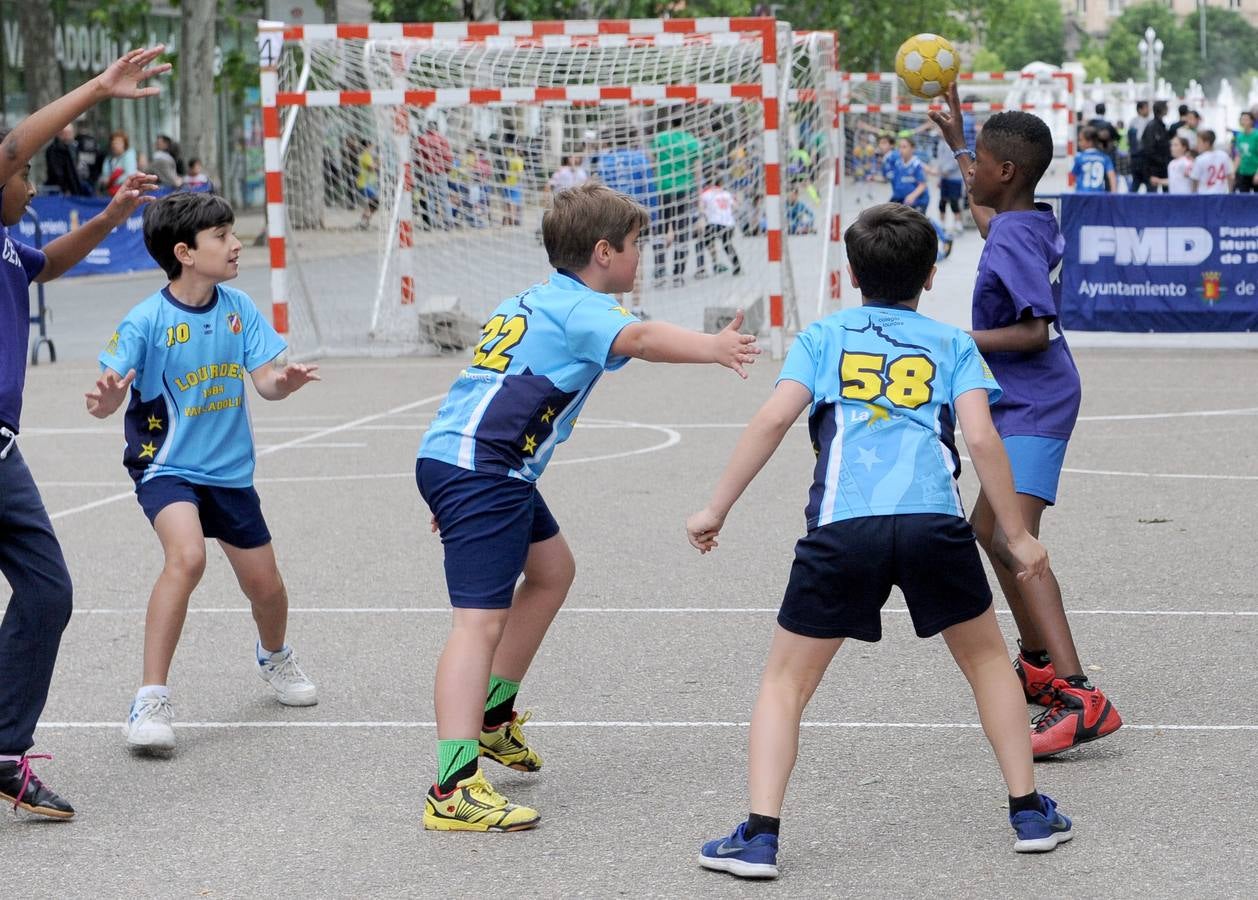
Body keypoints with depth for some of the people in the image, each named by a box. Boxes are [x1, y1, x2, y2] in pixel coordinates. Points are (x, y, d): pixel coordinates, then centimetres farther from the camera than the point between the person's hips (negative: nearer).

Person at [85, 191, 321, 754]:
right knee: (186, 557, -32)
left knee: (265, 587, 14)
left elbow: (265, 381, -6)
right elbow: (108, 399, -21)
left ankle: (274, 656, 51)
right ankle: (151, 701, -25)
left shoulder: (238, 309, -4)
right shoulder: (147, 321, -18)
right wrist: (106, 398, -44)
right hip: (165, 466, -5)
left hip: (229, 470, 5)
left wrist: (283, 382, -29)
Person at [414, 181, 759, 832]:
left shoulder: (534, 301, 22)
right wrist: (711, 348, -46)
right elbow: (638, 339, -32)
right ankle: (454, 789, -28)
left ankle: (492, 717, 34)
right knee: (481, 621, -18)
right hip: (478, 469, -11)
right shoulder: (581, 306, -9)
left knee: (552, 570, 27)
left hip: (491, 469, 11)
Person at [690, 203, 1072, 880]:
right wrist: (1017, 536, 13)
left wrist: (715, 510, 9)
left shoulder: (822, 337, 19)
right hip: (935, 523, 1)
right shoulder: (952, 344, 20)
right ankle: (1029, 812, 26)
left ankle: (759, 835, -1)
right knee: (986, 659, 25)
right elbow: (981, 438, 7)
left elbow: (773, 419, 5)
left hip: (841, 529, -1)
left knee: (785, 682, 12)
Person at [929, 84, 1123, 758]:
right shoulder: (1033, 221, 10)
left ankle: (1079, 697, -35)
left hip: (1034, 405, -11)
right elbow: (986, 210, 35)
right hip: (1022, 404, 11)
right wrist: (955, 139, 43)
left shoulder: (1015, 239, -18)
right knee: (988, 530, 24)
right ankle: (1039, 664, 38)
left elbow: (1034, 330, -25)